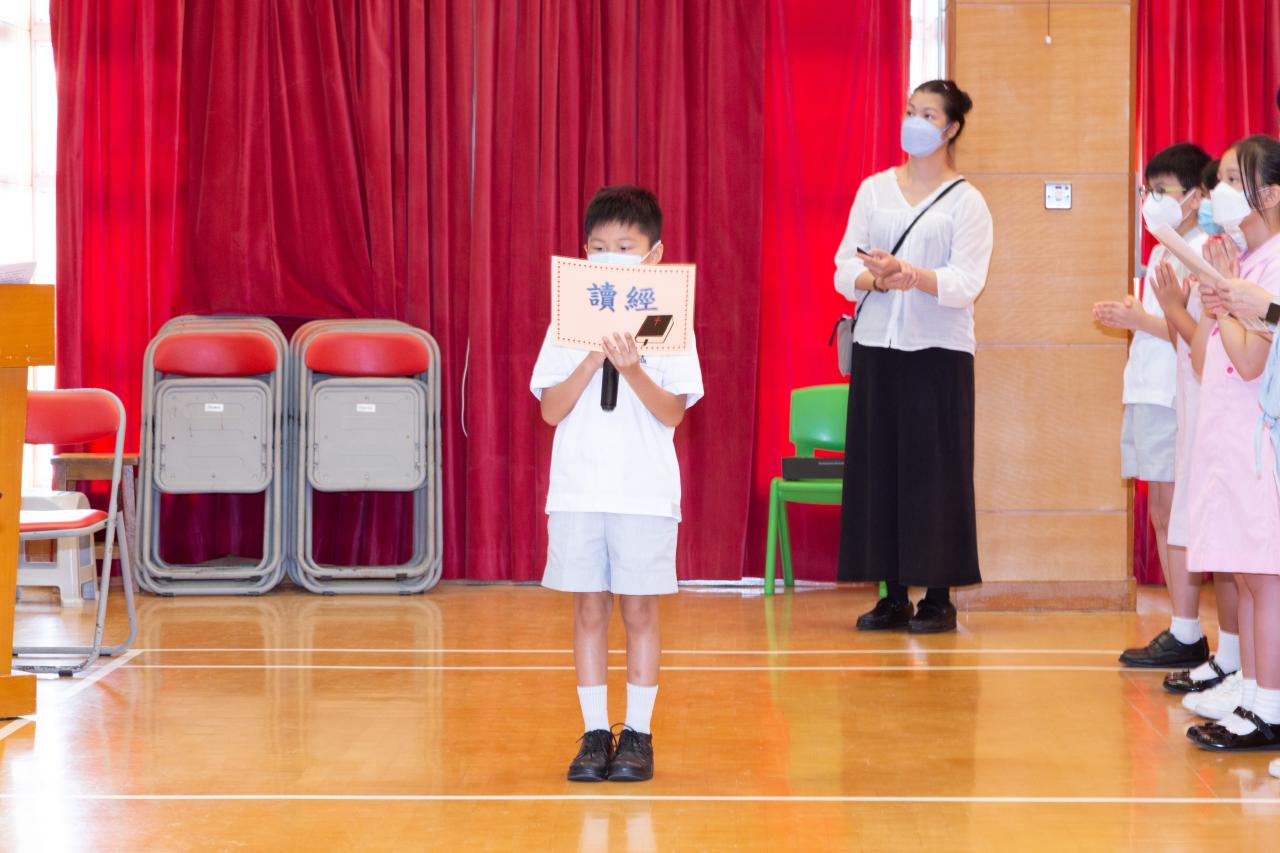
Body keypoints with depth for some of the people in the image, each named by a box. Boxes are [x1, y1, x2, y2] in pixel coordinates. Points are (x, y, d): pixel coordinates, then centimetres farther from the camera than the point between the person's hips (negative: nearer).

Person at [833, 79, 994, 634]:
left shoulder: (966, 202, 1)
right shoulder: (874, 190, 12)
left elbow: (966, 282, -10)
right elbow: (844, 270, 5)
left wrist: (914, 275, -27)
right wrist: (877, 279, -16)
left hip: (939, 350, -3)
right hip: (876, 345, 4)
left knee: (934, 470, -5)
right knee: (877, 467, 1)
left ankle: (939, 597, 2)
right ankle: (893, 596, 9)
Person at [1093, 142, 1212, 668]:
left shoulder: (1202, 253, -12)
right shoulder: (1161, 252, 18)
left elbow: (1199, 333, -20)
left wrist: (1142, 320, -18)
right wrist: (1127, 317, 11)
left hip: (1176, 398, -10)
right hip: (1148, 393, 10)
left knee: (1176, 512, -7)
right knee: (1161, 512, 11)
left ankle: (1187, 637, -3)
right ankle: (1182, 630, 17)